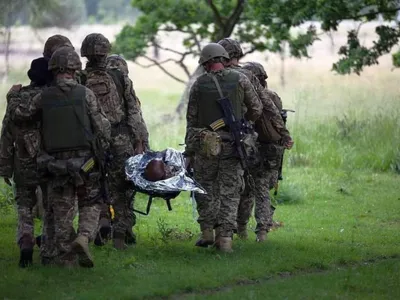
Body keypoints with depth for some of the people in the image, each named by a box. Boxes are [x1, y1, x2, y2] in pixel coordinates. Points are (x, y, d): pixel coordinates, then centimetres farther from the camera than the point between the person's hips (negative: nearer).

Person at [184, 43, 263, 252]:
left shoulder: (199, 84, 0)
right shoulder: (240, 80, -1)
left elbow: (191, 119, 3)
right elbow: (256, 110, 3)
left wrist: (189, 149, 10)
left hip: (205, 143, 0)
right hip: (232, 145, 0)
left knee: (205, 189, 16)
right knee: (230, 192, 4)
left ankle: (207, 232, 15)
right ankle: (225, 237, -3)